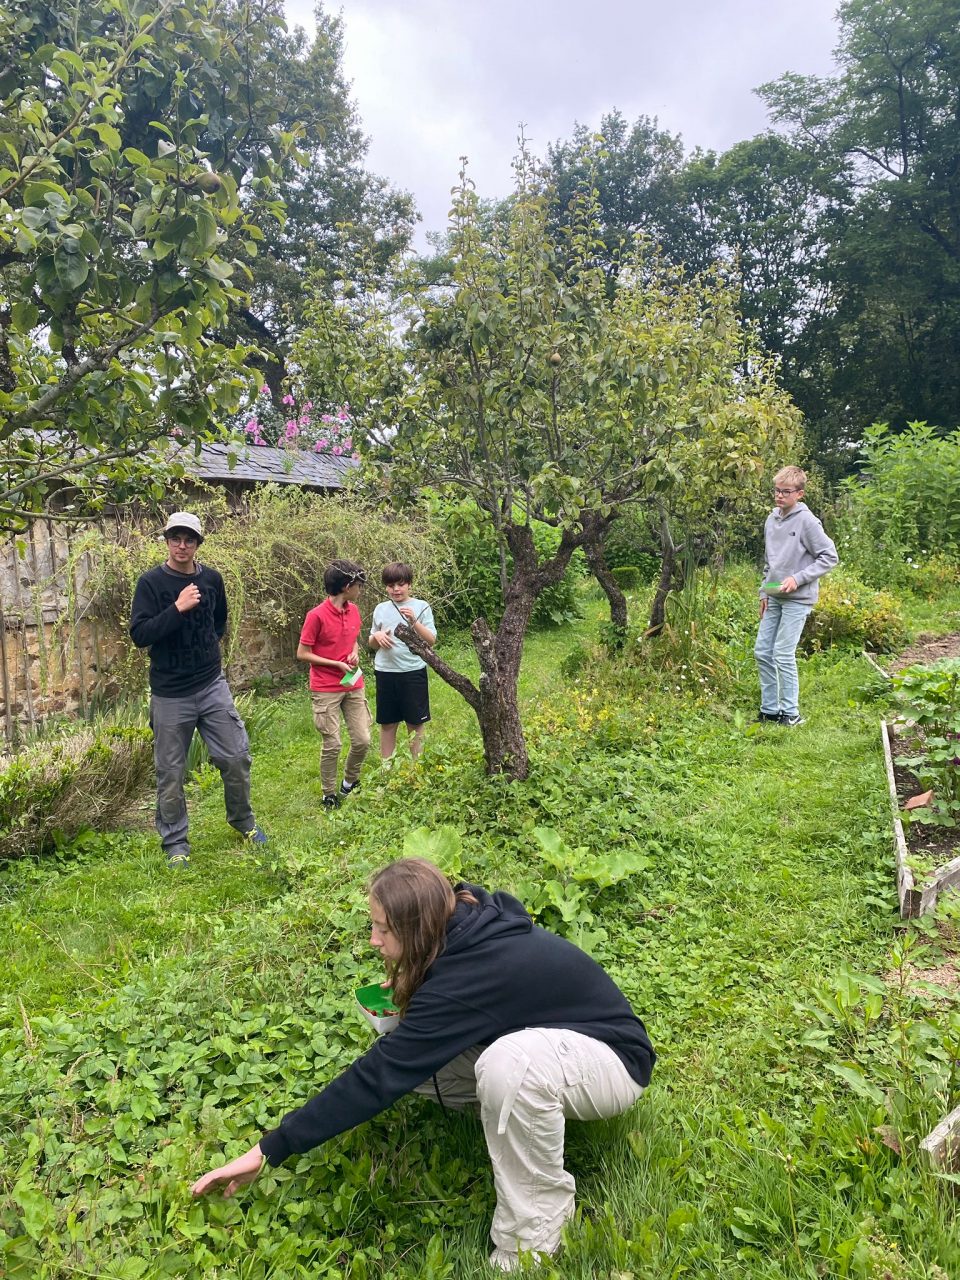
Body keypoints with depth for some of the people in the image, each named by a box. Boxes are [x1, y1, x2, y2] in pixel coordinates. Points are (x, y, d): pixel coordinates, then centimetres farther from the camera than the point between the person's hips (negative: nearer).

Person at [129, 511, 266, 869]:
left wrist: (211, 645, 10)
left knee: (236, 757, 6)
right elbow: (139, 635, -18)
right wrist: (178, 608, -25)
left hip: (213, 686, 3)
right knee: (171, 773, 6)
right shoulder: (151, 582, -9)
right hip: (170, 694, -3)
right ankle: (175, 842, 23)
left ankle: (243, 821, 29)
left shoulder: (211, 578, 3)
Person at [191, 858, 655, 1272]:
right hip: (540, 1036, 8)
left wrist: (268, 1150, -23)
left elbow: (377, 1078, -29)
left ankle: (527, 1248, -20)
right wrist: (407, 987, -6)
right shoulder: (471, 927, -9)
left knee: (512, 1062, -41)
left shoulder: (466, 979, -32)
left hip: (611, 1058, -7)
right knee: (409, 1057, -10)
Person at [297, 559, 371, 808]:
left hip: (354, 687, 6)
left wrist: (355, 653, -2)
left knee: (362, 741, 4)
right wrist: (338, 665, -13)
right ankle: (329, 794, 17)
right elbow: (302, 654, -10)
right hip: (326, 691, -6)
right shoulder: (317, 615, -14)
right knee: (332, 745, -1)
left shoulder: (353, 610, 5)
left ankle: (349, 783, 28)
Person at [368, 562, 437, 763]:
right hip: (385, 673, 3)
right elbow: (371, 644, 16)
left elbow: (431, 640, -7)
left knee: (415, 723, 6)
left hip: (413, 672, -3)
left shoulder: (421, 607, -1)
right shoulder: (380, 609, 8)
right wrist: (376, 636, -7)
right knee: (387, 723, 10)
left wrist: (414, 622, -20)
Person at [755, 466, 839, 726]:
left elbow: (829, 557, -11)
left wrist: (798, 579, -18)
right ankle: (769, 708, 18)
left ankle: (791, 713, 5)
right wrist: (764, 592, 15)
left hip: (797, 598, -7)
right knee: (762, 652, 8)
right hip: (774, 597, 8)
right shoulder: (772, 519, 9)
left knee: (783, 655, -7)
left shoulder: (806, 521, -12)